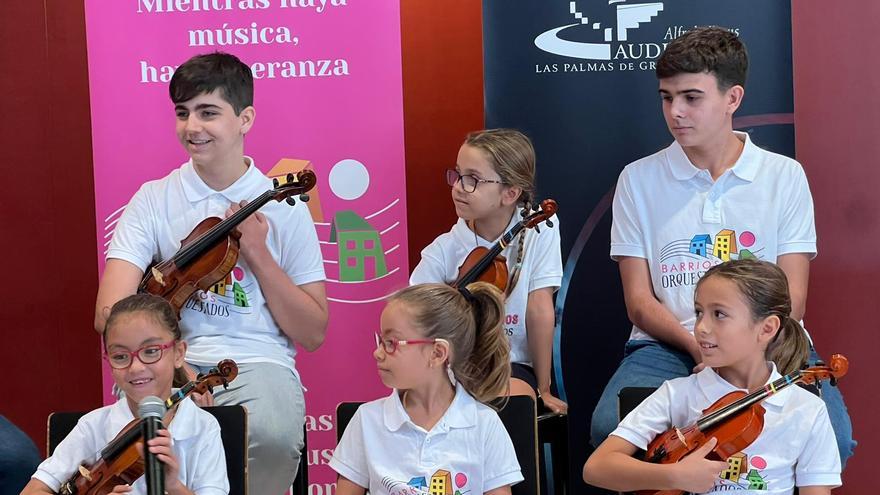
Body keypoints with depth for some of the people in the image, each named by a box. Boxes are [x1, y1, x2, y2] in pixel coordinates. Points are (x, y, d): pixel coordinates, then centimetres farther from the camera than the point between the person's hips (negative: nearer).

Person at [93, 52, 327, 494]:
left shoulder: (282, 207, 6)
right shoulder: (154, 200, 6)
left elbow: (313, 335, 6)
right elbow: (111, 314, -5)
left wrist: (258, 255, -5)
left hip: (258, 363, 0)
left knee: (273, 433, -35)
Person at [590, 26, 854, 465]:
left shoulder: (785, 176, 7)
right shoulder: (638, 180, 7)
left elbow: (792, 298, 3)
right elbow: (639, 300, 4)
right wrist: (697, 346, -15)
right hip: (667, 346, 0)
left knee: (831, 434, -29)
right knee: (609, 427, -30)